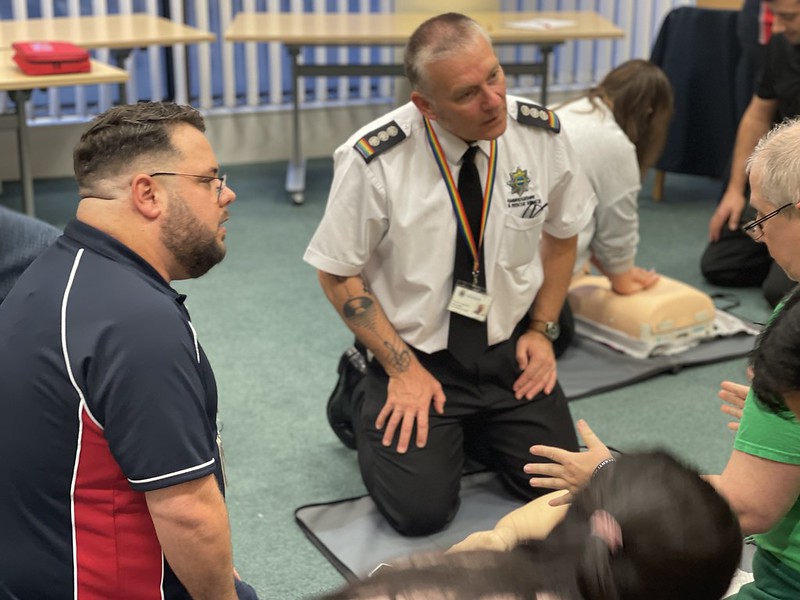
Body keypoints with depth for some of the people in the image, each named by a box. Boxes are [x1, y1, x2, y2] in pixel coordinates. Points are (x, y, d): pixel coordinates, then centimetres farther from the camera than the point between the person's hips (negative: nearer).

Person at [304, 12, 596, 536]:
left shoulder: (541, 133, -11)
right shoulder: (373, 160, -21)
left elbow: (562, 232, 7)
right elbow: (339, 273, -9)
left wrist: (542, 330, 0)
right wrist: (403, 368, -13)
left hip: (509, 354, 3)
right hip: (418, 356, -3)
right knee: (421, 511, -15)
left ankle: (471, 429, 22)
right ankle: (367, 405, 15)